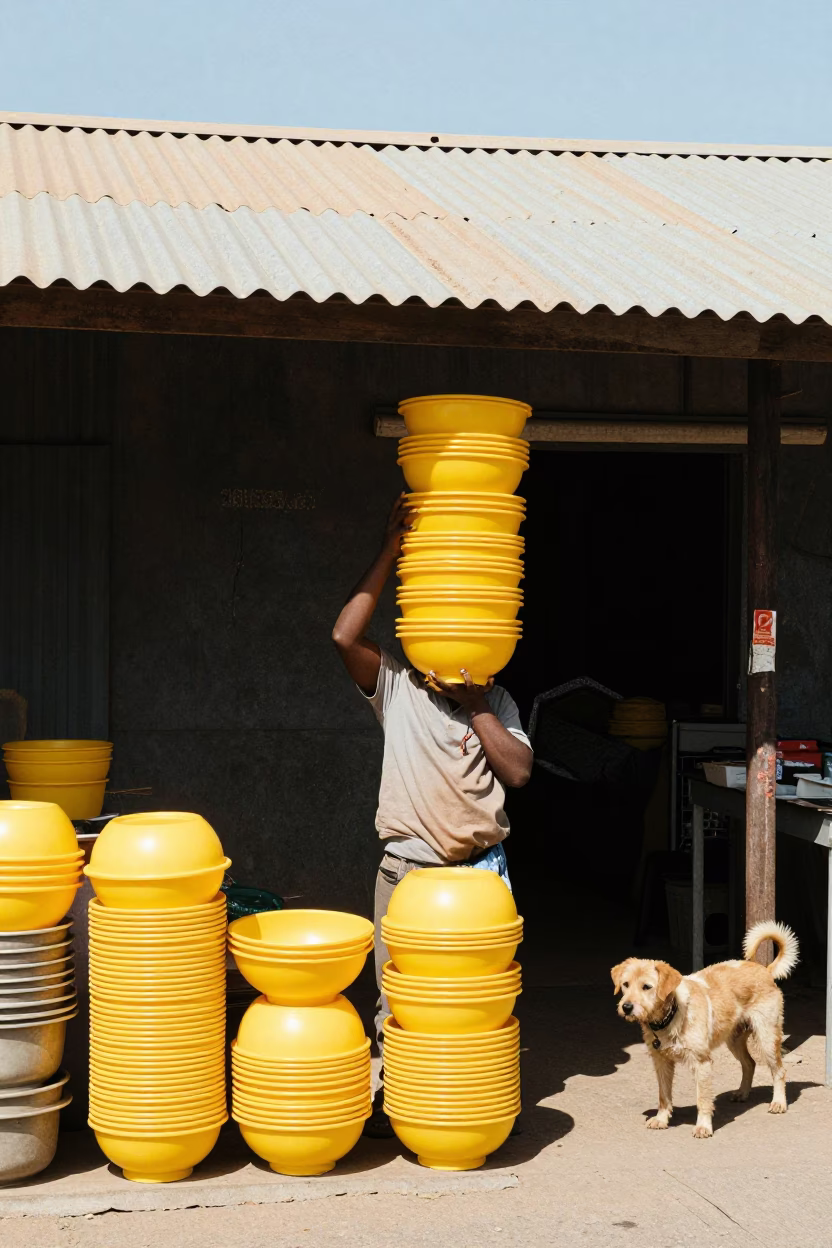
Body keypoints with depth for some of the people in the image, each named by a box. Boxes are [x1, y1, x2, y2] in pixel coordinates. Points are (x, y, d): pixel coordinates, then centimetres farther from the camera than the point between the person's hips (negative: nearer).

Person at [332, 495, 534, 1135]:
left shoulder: (495, 701, 10)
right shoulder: (396, 687, 3)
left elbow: (518, 771, -2)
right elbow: (346, 635, -14)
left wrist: (474, 705, -8)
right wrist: (392, 550, -12)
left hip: (479, 866, 2)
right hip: (408, 865, -2)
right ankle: (393, 1098, 13)